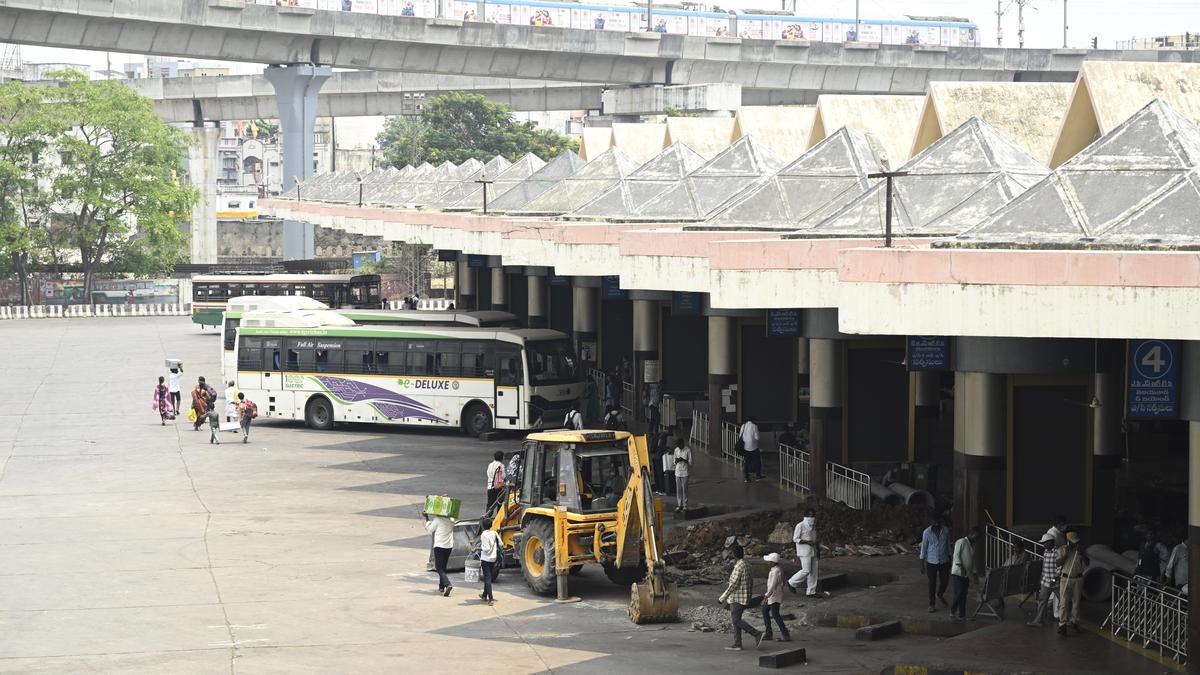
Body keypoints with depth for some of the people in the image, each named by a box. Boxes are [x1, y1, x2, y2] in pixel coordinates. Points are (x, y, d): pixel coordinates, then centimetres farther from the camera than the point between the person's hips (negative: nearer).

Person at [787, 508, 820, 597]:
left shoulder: (813, 526, 13)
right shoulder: (800, 526, -11)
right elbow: (795, 539, -13)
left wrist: (818, 550, 18)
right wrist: (807, 542, -21)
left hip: (813, 552, 8)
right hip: (804, 552, -8)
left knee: (813, 571, 5)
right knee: (806, 570, -12)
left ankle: (810, 592, 9)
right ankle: (792, 583, 6)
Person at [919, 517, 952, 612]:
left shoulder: (945, 531, -1)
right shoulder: (927, 532, -9)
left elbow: (948, 546, 10)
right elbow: (923, 548, -3)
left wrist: (949, 560, 13)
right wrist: (922, 564, -3)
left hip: (944, 561, 2)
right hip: (931, 562, -2)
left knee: (945, 581, 7)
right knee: (932, 584, 1)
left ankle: (940, 594, 39)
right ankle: (932, 605, 12)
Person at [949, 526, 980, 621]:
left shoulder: (972, 546, 17)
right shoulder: (961, 542, -8)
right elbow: (956, 555, -15)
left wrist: (974, 573, 16)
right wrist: (961, 566, -24)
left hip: (966, 574, 8)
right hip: (958, 573, -8)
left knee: (963, 595, 8)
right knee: (959, 594, -10)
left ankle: (962, 615, 12)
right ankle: (952, 613, -3)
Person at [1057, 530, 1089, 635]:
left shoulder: (1080, 550, 5)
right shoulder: (1062, 549, 0)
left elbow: (1087, 563, 1)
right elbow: (1058, 564, -6)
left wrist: (1082, 554, -14)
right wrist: (1065, 555, -17)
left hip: (1078, 579, 2)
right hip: (1065, 578, -2)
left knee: (1076, 602, 8)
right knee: (1064, 602, -7)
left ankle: (1074, 622, 20)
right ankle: (1062, 625, -9)